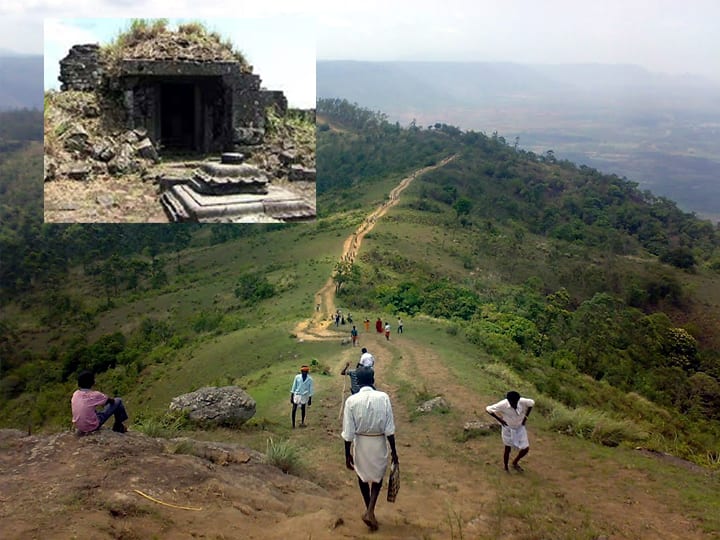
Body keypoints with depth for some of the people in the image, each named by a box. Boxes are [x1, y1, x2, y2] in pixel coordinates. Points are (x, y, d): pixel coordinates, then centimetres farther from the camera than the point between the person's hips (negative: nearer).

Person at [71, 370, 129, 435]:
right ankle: (118, 426, 21)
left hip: (78, 427, 6)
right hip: (92, 427, -6)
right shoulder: (94, 395, -18)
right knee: (118, 401, 3)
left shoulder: (75, 394, -2)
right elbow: (111, 401, 0)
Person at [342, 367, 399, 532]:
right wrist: (394, 451, -1)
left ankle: (369, 511, 35)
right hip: (379, 443, 0)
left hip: (360, 443, 0)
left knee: (362, 477, 23)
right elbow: (389, 429, -11)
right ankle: (370, 511, 5)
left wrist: (347, 454, 1)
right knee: (378, 477, 21)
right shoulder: (383, 397, -14)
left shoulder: (351, 400, -13)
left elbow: (348, 433, -10)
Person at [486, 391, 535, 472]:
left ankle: (515, 463, 32)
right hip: (508, 429, -3)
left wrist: (526, 416, -6)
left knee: (526, 449, 4)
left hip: (520, 428, 3)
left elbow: (532, 403, -2)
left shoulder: (523, 402, -24)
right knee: (507, 449, 10)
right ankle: (506, 468, 35)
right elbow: (488, 409, -22)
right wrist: (500, 420, -19)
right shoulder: (503, 405, -30)